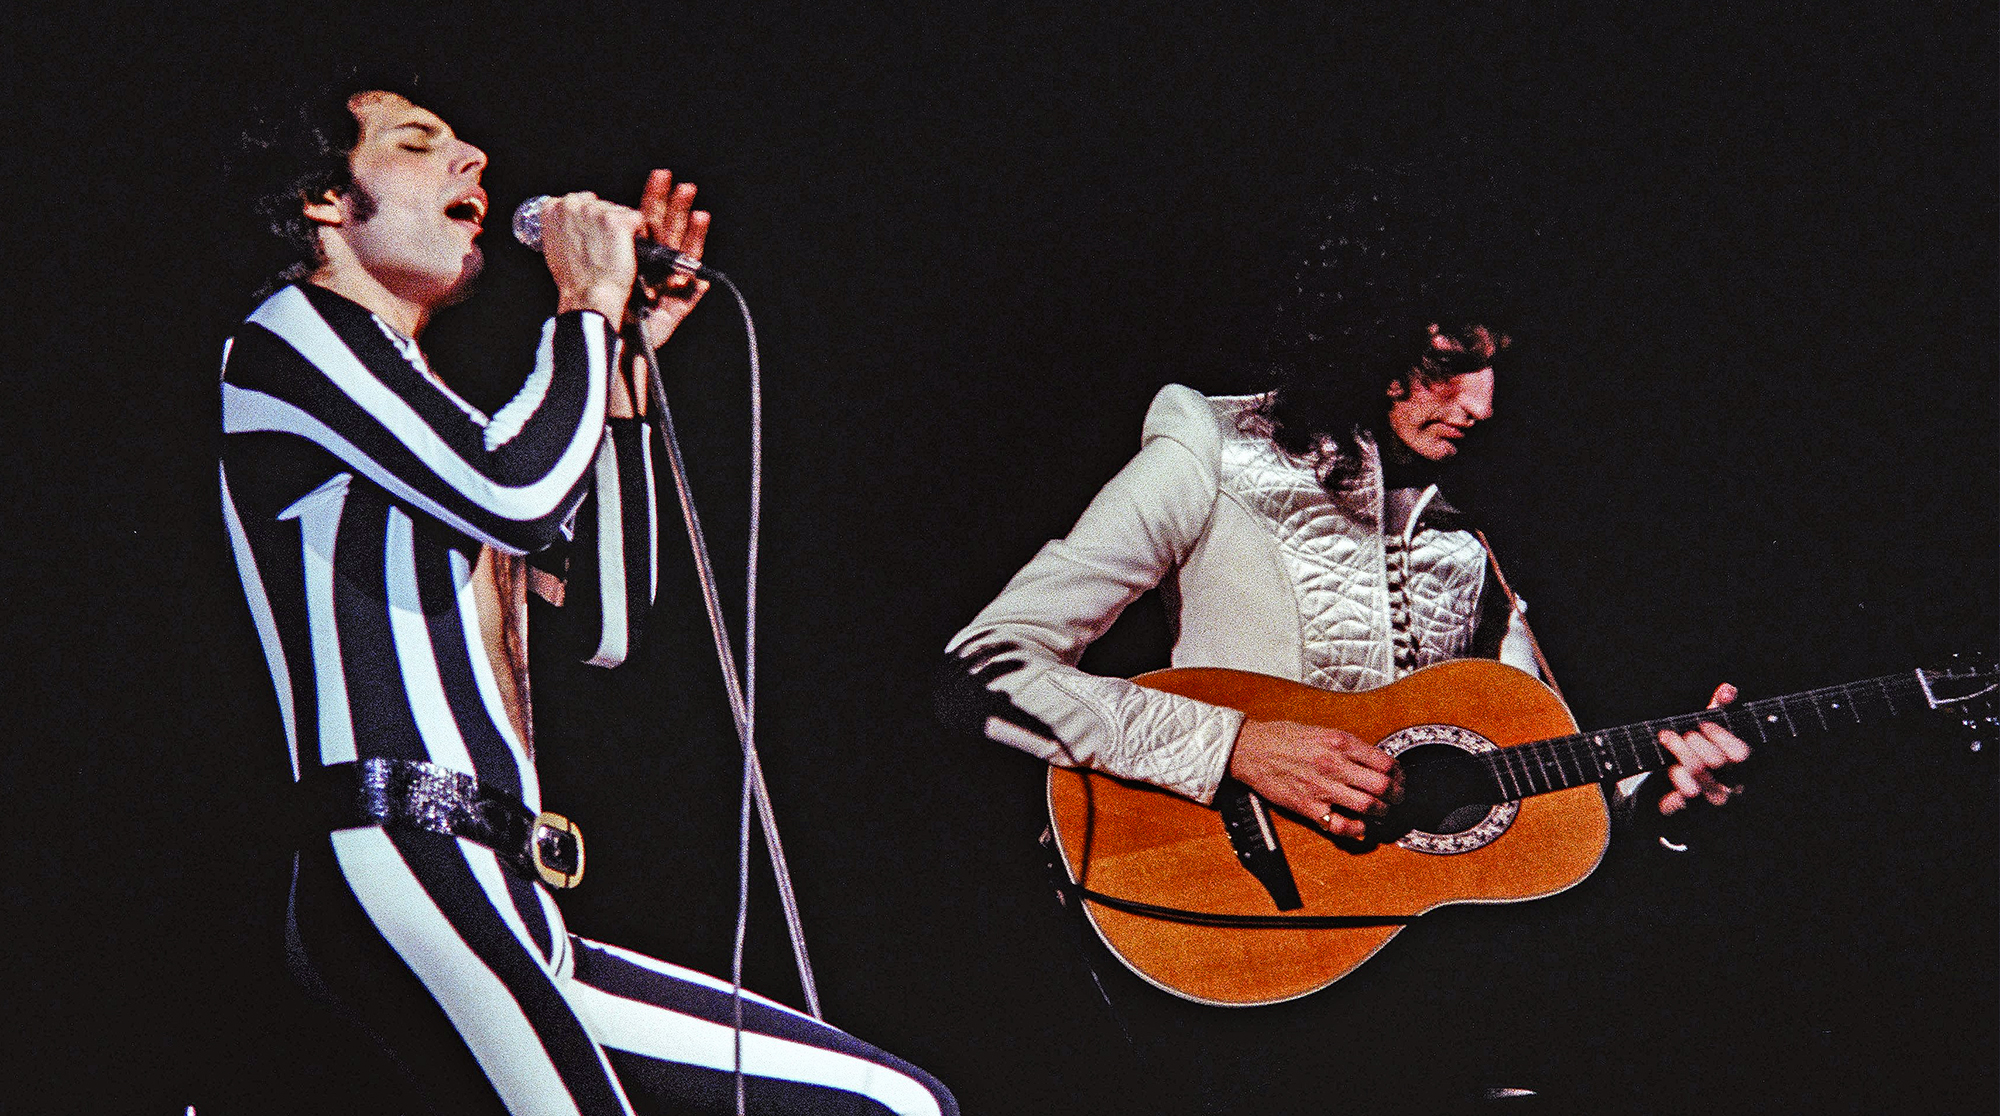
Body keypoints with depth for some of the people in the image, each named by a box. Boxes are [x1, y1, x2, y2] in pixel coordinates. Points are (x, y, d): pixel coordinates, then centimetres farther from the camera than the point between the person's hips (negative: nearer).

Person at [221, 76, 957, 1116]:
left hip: (509, 909, 9)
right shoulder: (289, 332, 4)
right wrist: (590, 305, 3)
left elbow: (608, 625, 25)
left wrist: (627, 354, 23)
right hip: (396, 865, -9)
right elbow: (521, 493, -14)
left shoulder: (437, 416, 30)